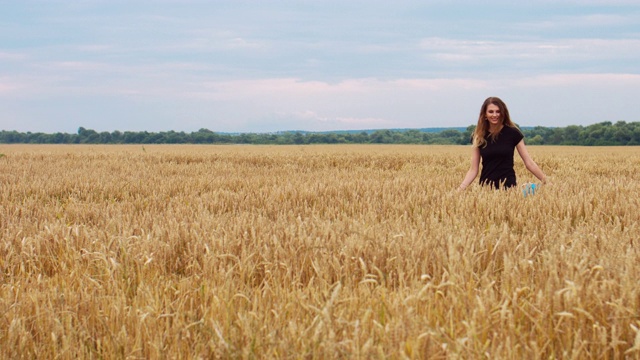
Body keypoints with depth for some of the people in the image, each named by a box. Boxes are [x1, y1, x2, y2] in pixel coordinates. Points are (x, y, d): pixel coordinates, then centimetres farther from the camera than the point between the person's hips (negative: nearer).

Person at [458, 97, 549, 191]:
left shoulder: (512, 133, -2)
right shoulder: (479, 136, 3)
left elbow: (529, 162, 1)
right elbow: (473, 169, 4)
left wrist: (546, 181, -6)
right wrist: (460, 189, -8)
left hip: (508, 186, -2)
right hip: (486, 187, 2)